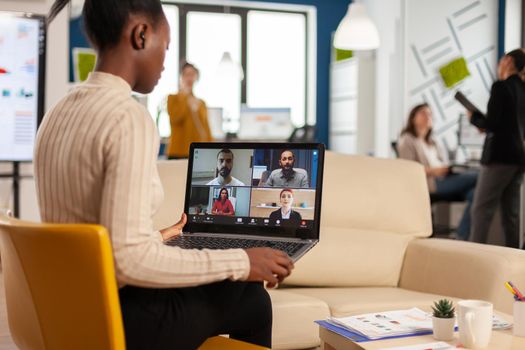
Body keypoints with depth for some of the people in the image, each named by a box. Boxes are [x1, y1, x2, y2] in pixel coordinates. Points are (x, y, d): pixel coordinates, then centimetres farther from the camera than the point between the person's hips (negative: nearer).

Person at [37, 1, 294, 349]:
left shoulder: (58, 115, 6)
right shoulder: (129, 117, -22)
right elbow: (128, 260, -28)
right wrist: (240, 262, -18)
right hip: (120, 319, -8)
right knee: (250, 297, 13)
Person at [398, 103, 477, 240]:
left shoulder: (432, 143, 31)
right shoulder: (407, 140, 7)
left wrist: (450, 168, 0)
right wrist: (433, 171, -18)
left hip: (443, 179, 7)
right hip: (429, 183, -7)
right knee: (477, 177, -24)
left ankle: (462, 237, -24)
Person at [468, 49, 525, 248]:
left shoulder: (501, 86, -9)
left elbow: (491, 123, -16)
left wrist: (474, 117, 3)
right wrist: (485, 125, 17)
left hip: (501, 155, -8)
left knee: (482, 208, -6)